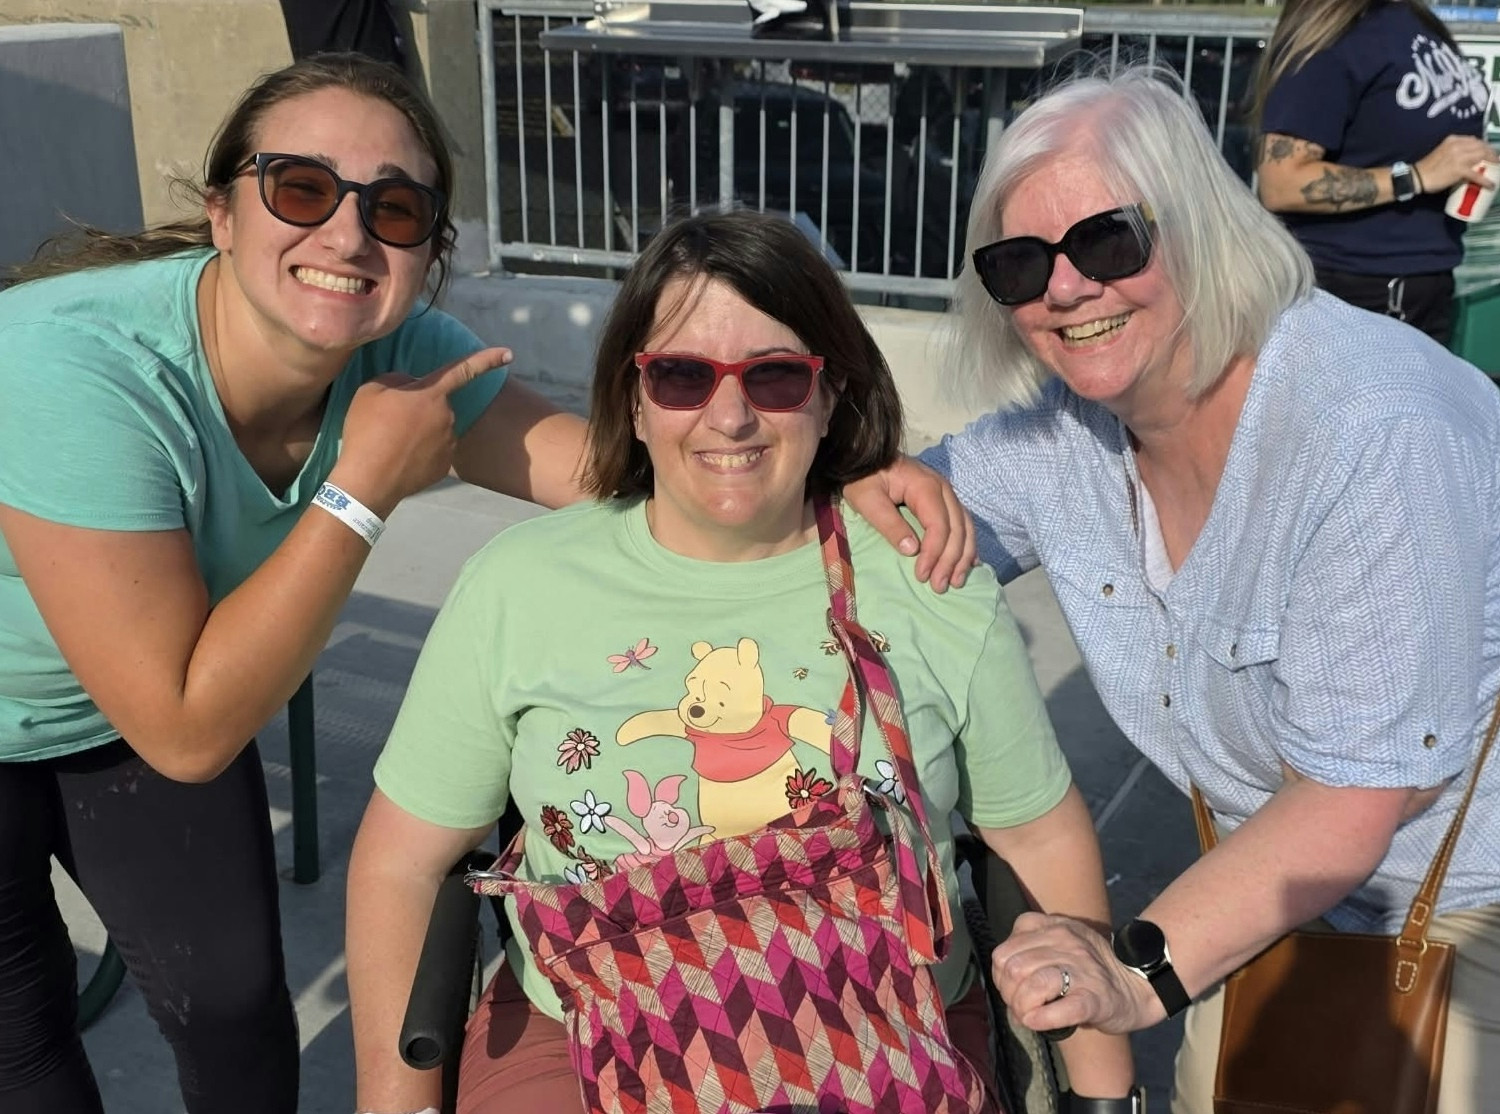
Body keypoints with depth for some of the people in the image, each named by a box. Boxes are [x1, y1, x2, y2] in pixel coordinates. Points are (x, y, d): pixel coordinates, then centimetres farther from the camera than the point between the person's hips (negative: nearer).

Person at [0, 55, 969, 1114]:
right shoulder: (86, 372, -38)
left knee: (234, 997, 7)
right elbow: (188, 731, -36)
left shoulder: (400, 346, -20)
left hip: (153, 701, 4)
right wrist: (368, 487, -36)